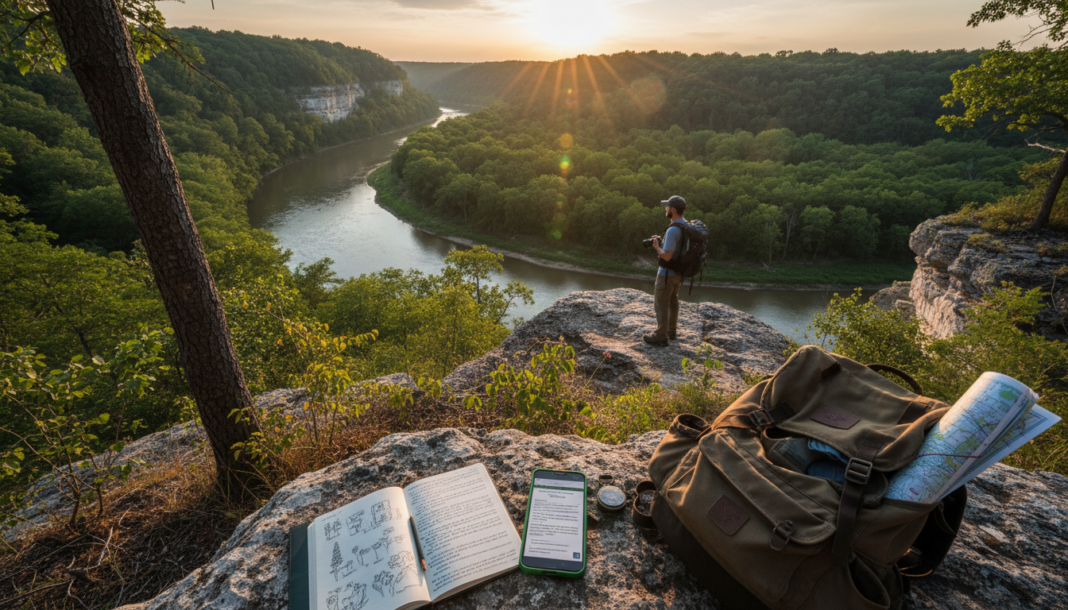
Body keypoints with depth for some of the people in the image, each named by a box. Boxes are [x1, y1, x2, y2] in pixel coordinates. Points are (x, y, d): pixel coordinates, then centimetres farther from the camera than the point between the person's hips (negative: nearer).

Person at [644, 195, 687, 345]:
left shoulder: (673, 230, -27)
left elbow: (667, 256, -28)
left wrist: (657, 247, -12)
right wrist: (662, 241, 8)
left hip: (667, 273, -9)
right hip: (678, 272, 9)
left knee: (661, 304, 2)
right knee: (673, 301, 21)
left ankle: (661, 336, 10)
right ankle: (671, 330, 34)